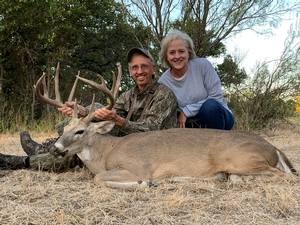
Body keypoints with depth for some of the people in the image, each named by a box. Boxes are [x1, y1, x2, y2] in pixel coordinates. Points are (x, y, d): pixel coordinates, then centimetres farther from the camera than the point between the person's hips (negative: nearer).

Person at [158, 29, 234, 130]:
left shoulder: (203, 65, -11)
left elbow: (216, 97, -15)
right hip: (191, 127, 2)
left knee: (210, 105, -33)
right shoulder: (163, 81, -4)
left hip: (216, 117, -1)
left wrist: (187, 111, -18)